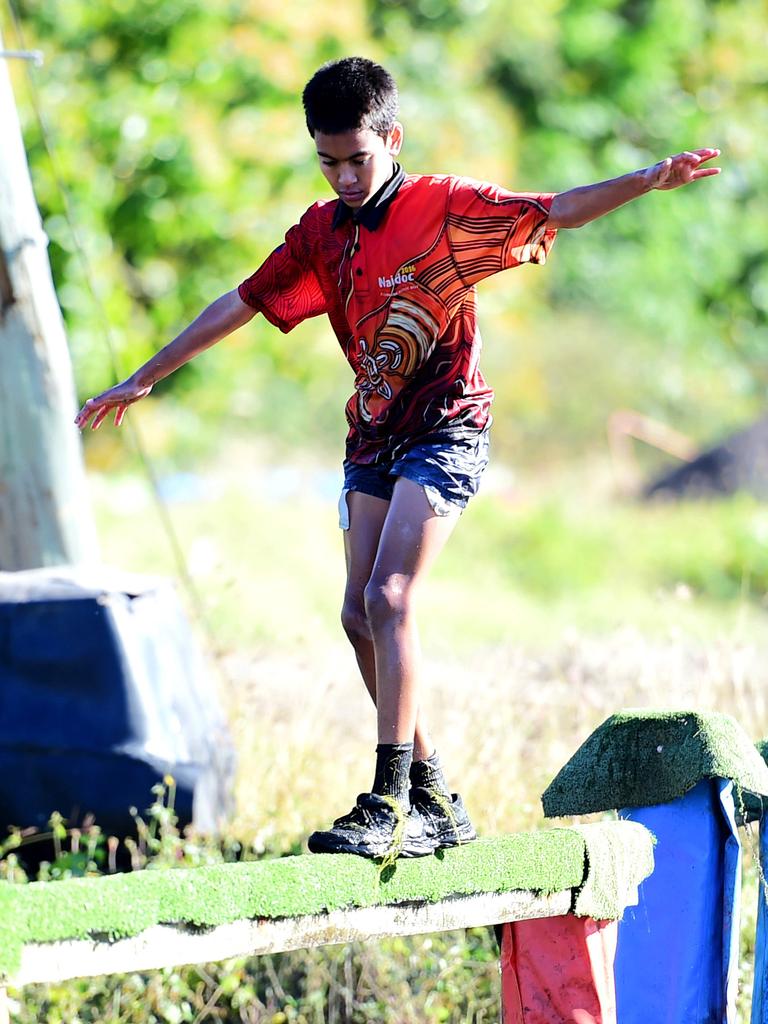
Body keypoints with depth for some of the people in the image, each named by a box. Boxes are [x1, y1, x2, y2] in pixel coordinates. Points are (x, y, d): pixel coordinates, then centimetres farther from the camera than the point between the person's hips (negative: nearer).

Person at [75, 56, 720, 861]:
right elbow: (242, 303, 14)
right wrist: (144, 379, 16)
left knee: (387, 599, -20)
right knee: (361, 616, 2)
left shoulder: (444, 206, -9)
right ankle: (435, 800, 12)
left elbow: (554, 212, -16)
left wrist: (647, 180, -32)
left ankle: (393, 808, -20)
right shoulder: (321, 232, 7)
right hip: (373, 438, 7)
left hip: (443, 432, -7)